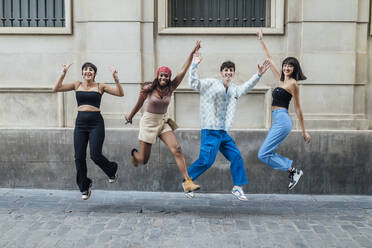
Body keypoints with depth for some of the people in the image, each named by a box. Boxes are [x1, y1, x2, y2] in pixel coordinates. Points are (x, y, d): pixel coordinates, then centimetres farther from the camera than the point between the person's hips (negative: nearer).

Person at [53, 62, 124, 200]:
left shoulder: (100, 86, 4)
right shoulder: (77, 85, 10)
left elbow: (120, 93, -3)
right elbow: (56, 89, 2)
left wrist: (115, 78, -13)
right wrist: (63, 74, -7)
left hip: (96, 123, -3)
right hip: (80, 123, 3)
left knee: (95, 155, -12)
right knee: (79, 157, 1)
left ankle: (112, 170, 21)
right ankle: (84, 187, 19)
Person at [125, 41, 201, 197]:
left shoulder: (170, 88, -4)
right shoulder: (148, 89, -11)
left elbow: (183, 71, -10)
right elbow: (139, 104, 4)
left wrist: (192, 53, -16)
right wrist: (129, 117, 18)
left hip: (163, 122, 3)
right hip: (148, 122, -3)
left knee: (177, 150, -18)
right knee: (143, 160, 4)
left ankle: (187, 181, -19)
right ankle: (134, 153, 43)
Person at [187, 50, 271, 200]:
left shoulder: (234, 89, 17)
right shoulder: (211, 83, -4)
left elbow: (246, 87, 31)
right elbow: (194, 83, -15)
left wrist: (259, 75, 22)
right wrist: (195, 65, -24)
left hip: (224, 133, 8)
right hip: (210, 131, -7)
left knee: (236, 157, 5)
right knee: (206, 161, -10)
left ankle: (237, 187, 18)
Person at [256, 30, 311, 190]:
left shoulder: (293, 83, -5)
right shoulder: (281, 79, 16)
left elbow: (298, 109, -5)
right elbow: (269, 60, 25)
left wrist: (304, 131, -3)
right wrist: (262, 42, 28)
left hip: (282, 121, -8)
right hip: (278, 121, 8)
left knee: (263, 154, -10)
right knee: (267, 153, 4)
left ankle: (293, 170, -3)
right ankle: (293, 170, 8)